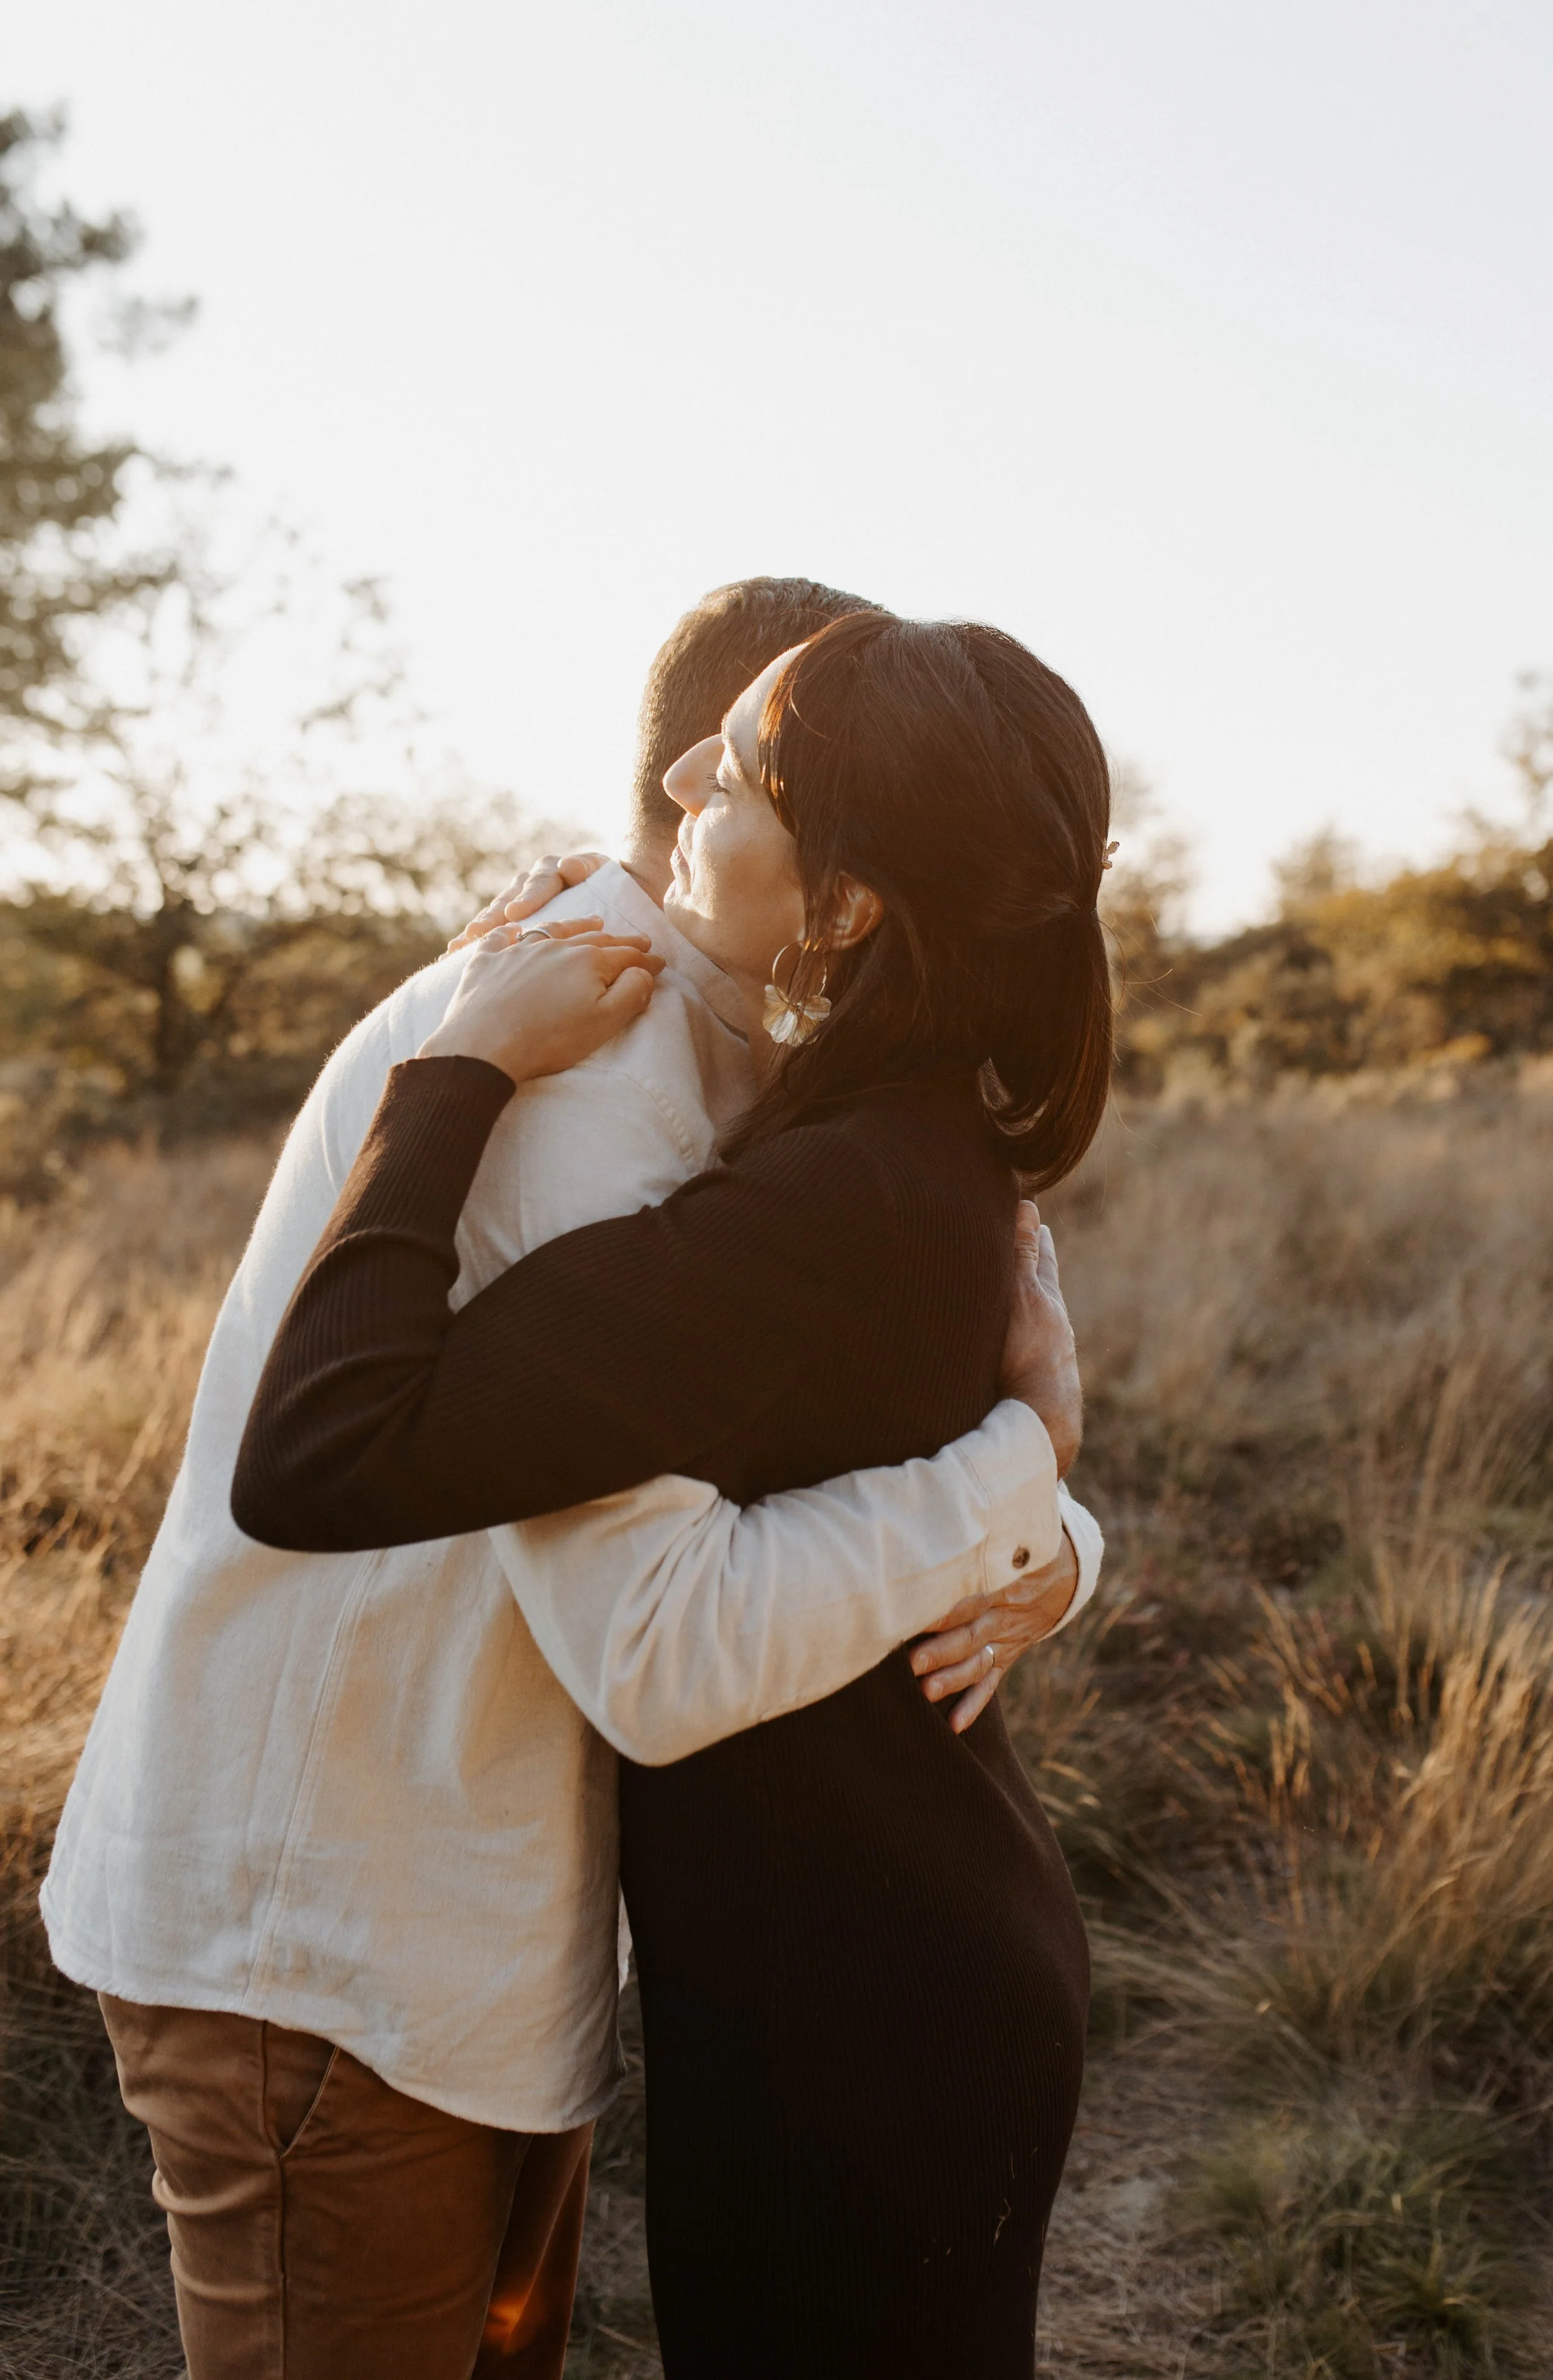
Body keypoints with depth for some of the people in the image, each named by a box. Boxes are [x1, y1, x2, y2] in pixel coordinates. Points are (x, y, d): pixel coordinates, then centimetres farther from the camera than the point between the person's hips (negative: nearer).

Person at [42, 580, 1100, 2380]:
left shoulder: (699, 1082, 8)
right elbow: (671, 1655, -31)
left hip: (478, 1923, 9)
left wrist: (1048, 1553, -13)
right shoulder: (557, 1052, -25)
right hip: (312, 1947, -9)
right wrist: (1013, 1477, -20)